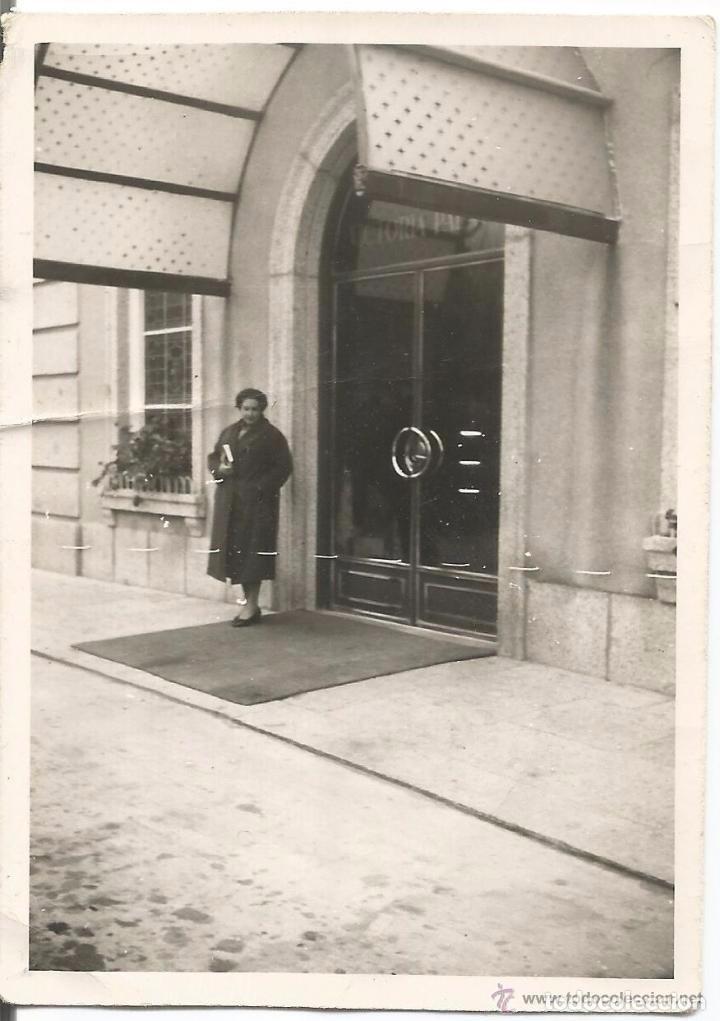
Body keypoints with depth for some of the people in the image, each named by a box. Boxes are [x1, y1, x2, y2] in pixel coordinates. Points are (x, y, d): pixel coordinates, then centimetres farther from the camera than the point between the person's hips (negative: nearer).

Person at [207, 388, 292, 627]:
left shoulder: (271, 436, -2)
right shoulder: (229, 432, 16)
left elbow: (283, 467, -5)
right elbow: (213, 457, 22)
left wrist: (262, 487, -15)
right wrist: (219, 468, -1)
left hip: (257, 502, -6)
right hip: (230, 503, 6)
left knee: (252, 551, -7)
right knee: (234, 549, 5)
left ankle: (252, 605, -1)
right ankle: (248, 600, 15)